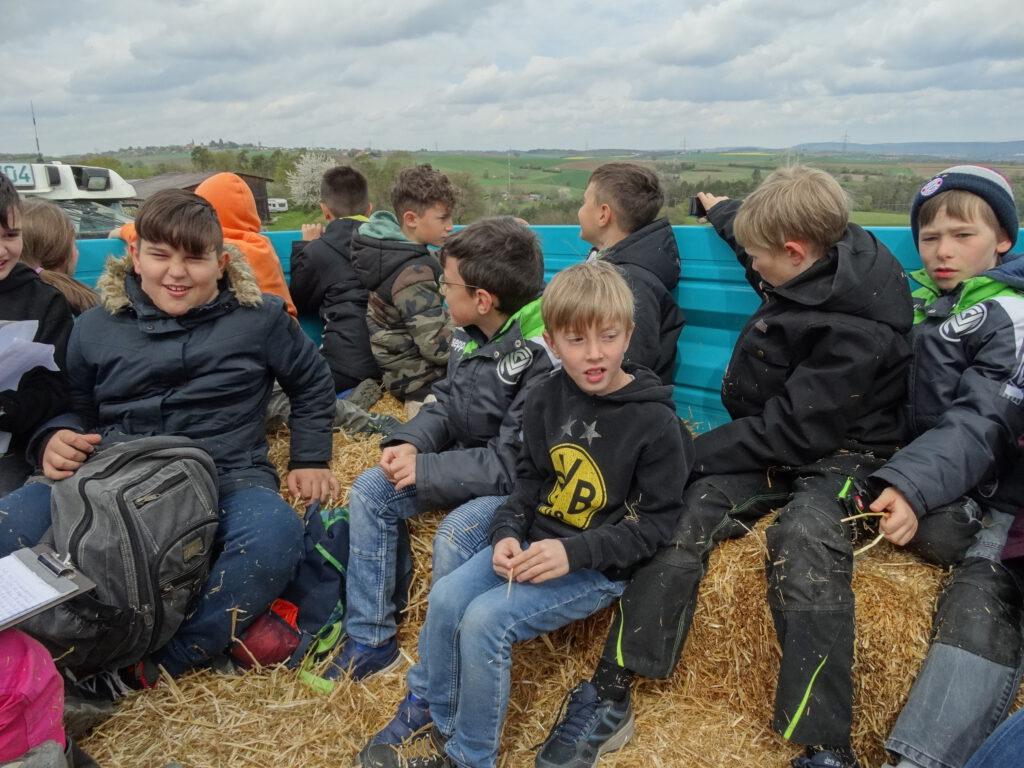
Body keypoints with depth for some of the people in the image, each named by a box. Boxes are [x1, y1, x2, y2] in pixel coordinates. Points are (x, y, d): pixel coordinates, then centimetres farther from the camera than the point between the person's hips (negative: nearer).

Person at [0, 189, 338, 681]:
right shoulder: (96, 327, 11)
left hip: (226, 480, -2)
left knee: (274, 535, -37)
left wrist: (309, 460, 11)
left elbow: (313, 385, 18)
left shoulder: (259, 317, 5)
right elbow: (76, 412, 22)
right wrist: (55, 438, -1)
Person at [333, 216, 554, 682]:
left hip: (520, 485, -8)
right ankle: (370, 641, 7)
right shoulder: (471, 333, -2)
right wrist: (411, 444, -9)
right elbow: (447, 403, 10)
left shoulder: (542, 356, -27)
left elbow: (513, 462, -27)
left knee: (457, 534, -33)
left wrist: (425, 469, -21)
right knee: (370, 491, -2)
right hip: (467, 461, 9)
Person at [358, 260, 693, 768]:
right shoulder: (548, 397, 1)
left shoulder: (655, 421, -16)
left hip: (600, 567, -6)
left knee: (486, 620, -20)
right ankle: (436, 725, 13)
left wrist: (574, 552, -24)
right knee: (446, 597, -11)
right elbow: (529, 479, 10)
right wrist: (507, 534, -9)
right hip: (535, 542, 6)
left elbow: (656, 523, -14)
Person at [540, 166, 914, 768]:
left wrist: (694, 455, -17)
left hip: (837, 452, -7)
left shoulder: (861, 328, -23)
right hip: (773, 438, 7)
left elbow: (793, 430, -22)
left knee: (803, 540, -38)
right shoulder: (823, 255, 2)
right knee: (681, 516, -18)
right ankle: (610, 695, -17)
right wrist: (721, 211, 43)